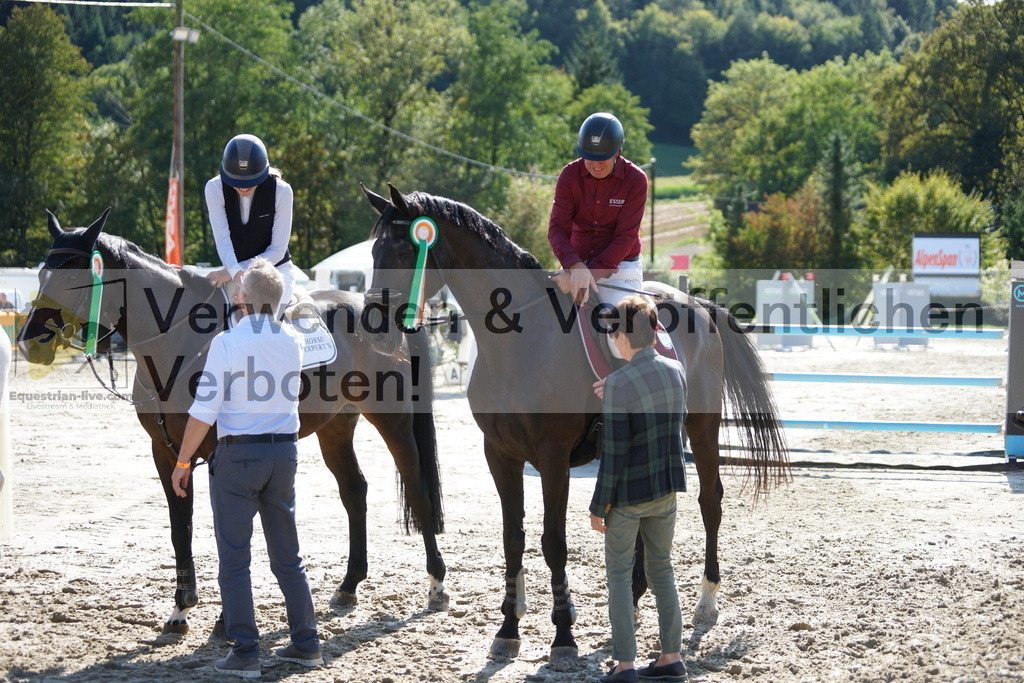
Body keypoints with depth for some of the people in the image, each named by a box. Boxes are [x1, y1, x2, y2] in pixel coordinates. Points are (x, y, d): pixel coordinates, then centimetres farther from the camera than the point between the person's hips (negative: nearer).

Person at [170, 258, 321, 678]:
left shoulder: (227, 343, -12)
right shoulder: (293, 341, 2)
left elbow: (204, 412, -13)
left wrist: (182, 462, -4)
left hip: (237, 454, -5)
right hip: (283, 454, 5)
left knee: (234, 560, 1)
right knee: (287, 557, 15)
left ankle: (245, 653, -1)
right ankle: (306, 643, 17)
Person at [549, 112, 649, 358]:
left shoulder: (635, 179, -9)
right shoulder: (570, 176, -3)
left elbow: (625, 237, -13)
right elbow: (558, 228, -10)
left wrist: (593, 273, -24)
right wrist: (576, 267, -30)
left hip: (620, 268, -4)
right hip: (578, 263, 4)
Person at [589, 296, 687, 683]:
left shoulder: (620, 383, -20)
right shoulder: (676, 371, 0)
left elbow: (613, 452, -18)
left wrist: (598, 506, -10)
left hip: (628, 492, -6)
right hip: (666, 489, 6)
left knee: (619, 574, 4)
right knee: (661, 569, 15)